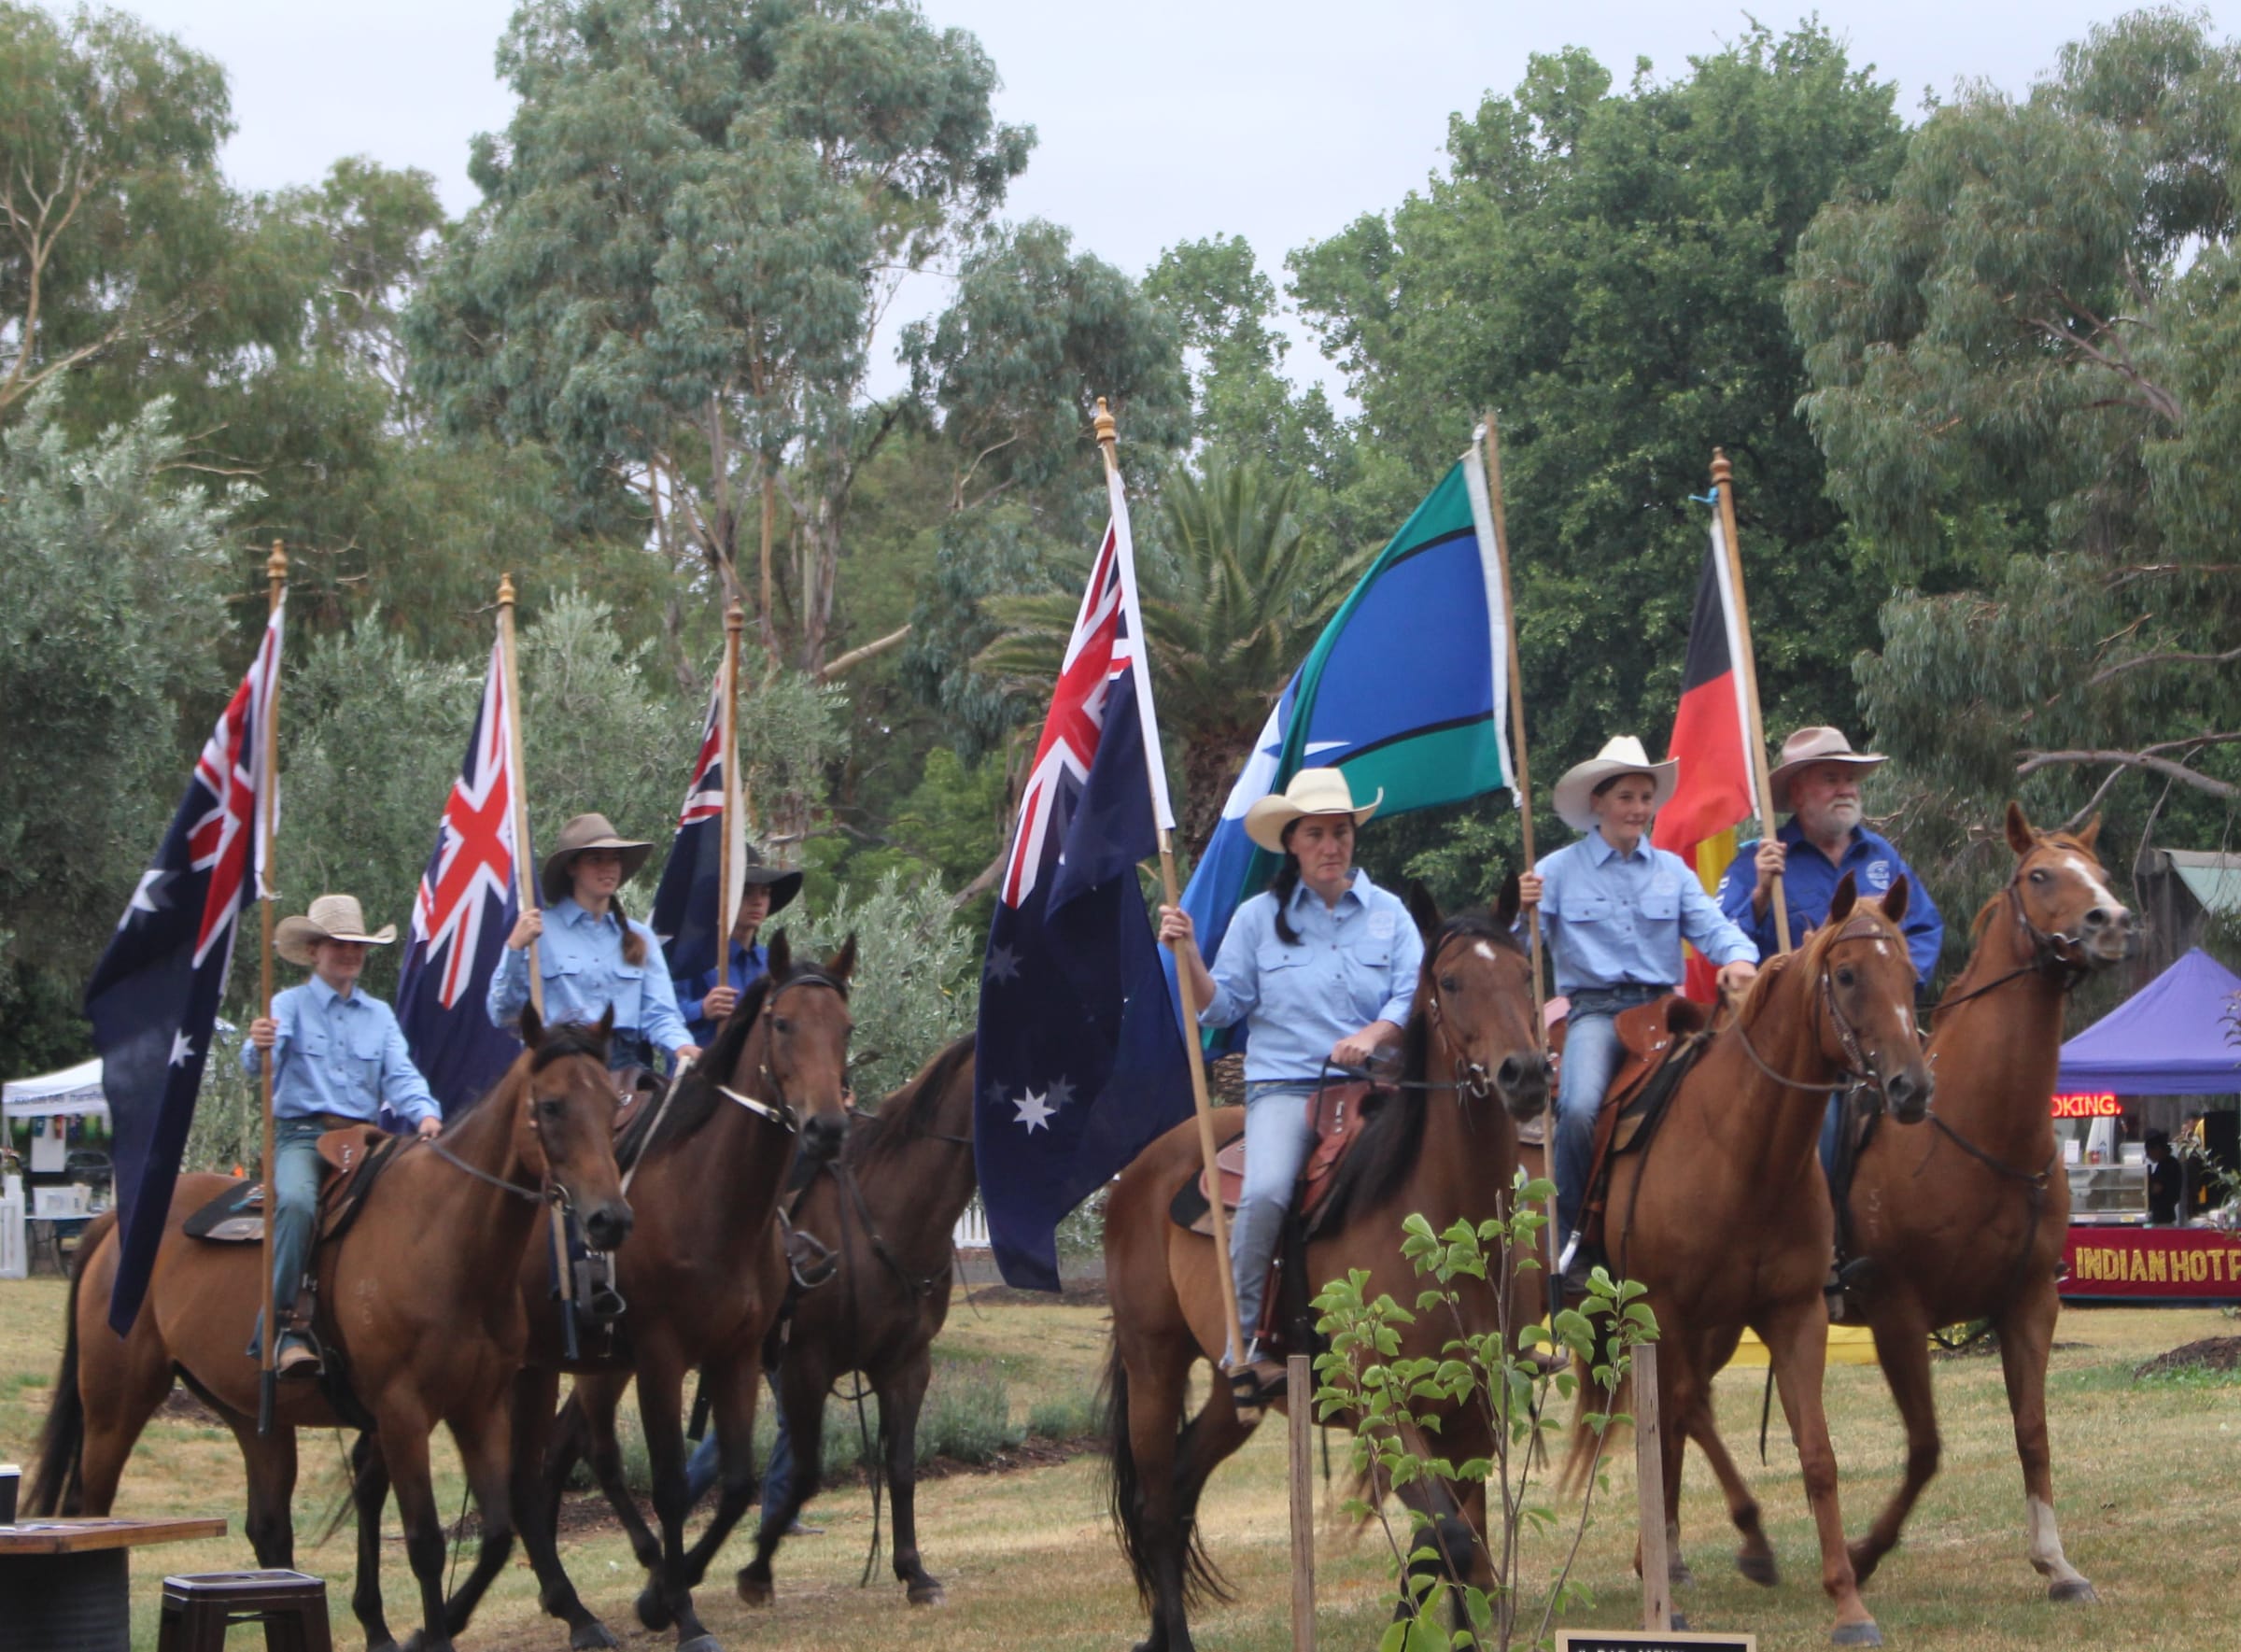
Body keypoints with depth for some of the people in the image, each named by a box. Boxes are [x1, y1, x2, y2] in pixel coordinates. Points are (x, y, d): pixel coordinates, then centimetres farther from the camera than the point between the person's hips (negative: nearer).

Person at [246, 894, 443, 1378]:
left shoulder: (379, 1014, 18)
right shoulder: (289, 1006, 5)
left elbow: (400, 1076, 6)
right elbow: (258, 1063, -12)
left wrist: (424, 1114, -16)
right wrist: (259, 1047, -38)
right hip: (301, 1134, -4)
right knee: (297, 1202, -35)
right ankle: (284, 1325, -35)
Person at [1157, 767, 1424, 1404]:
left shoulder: (1388, 914, 12)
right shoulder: (1259, 917, 10)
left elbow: (1413, 995, 3)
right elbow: (1221, 1006, 8)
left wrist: (1376, 1034, -16)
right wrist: (1187, 953, -8)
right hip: (1284, 1084, -1)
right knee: (1266, 1192, -30)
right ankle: (1243, 1344, -19)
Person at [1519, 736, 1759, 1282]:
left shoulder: (1671, 869, 15)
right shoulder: (1559, 870, 6)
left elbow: (1711, 926, 4)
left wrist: (1738, 956, -18)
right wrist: (1519, 911, -24)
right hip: (1595, 1010, -3)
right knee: (1581, 1108, -30)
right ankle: (1571, 1238, -11)